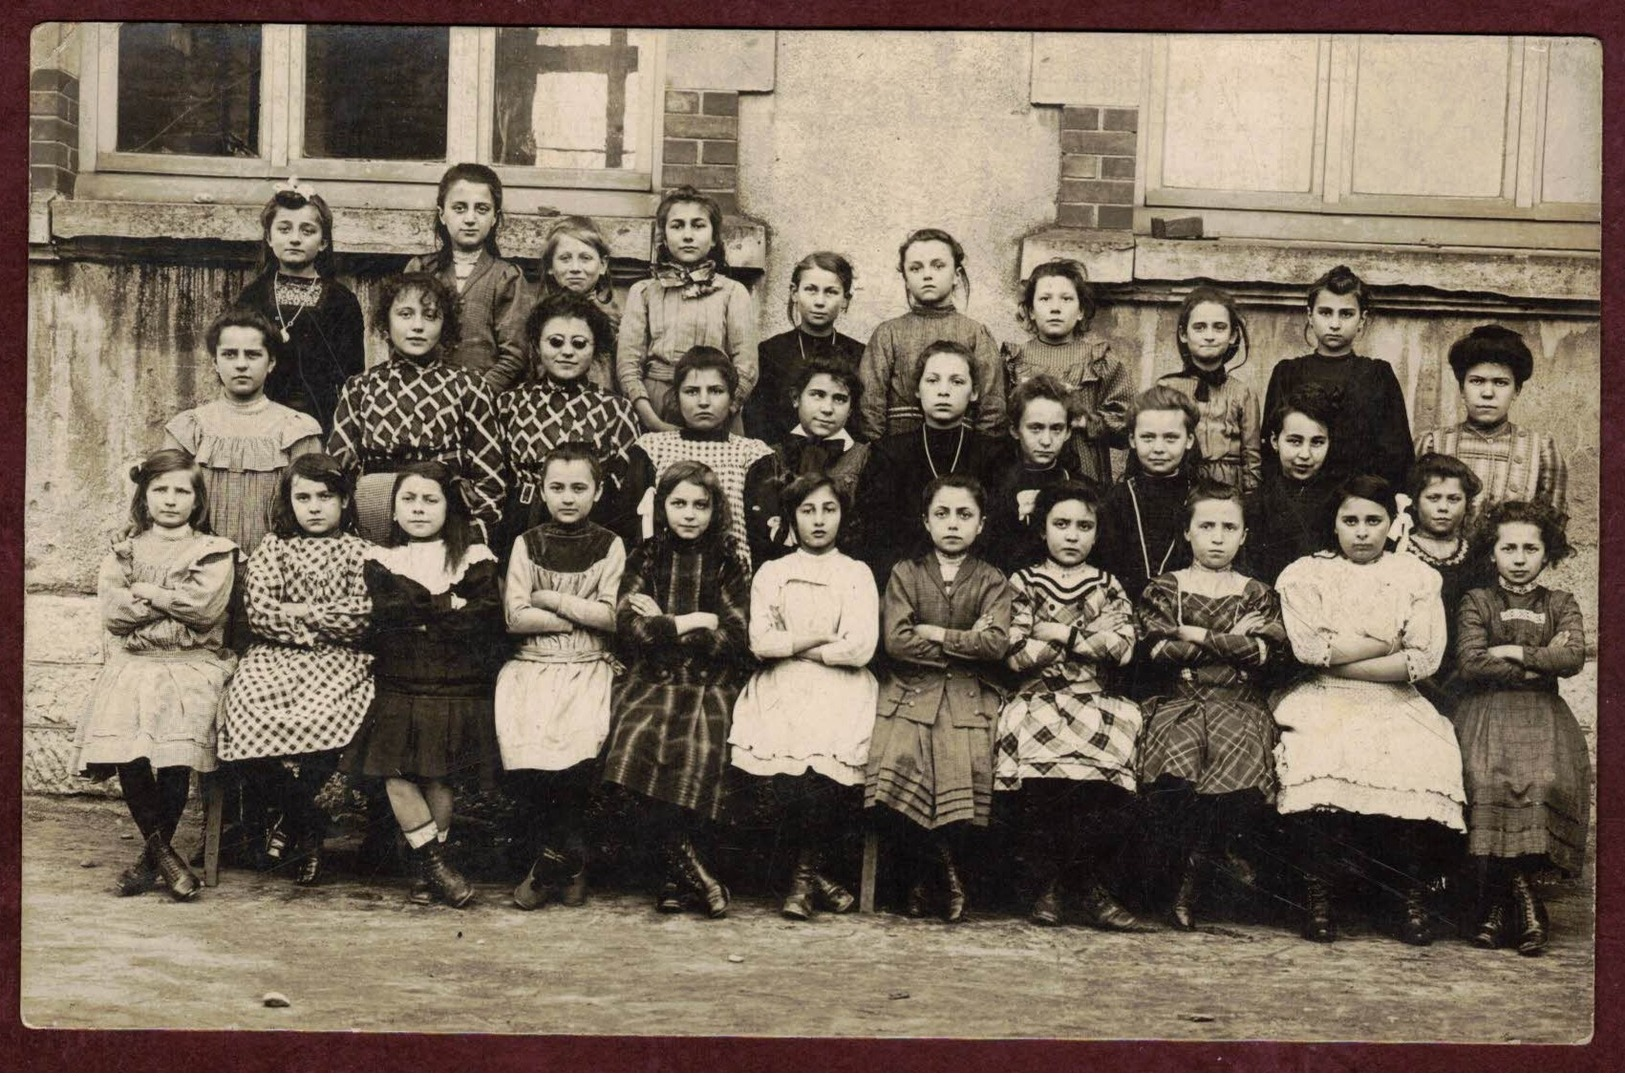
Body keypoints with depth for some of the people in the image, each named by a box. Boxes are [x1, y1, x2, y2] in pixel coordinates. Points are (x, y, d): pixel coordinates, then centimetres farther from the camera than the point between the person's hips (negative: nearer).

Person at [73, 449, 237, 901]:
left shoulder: (213, 551, 8)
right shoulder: (124, 549, 16)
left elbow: (205, 606, -9)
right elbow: (112, 610, 1)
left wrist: (147, 592, -2)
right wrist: (173, 602, -4)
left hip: (192, 664, -2)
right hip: (133, 662, 2)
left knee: (176, 748, -25)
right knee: (126, 748, -23)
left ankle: (152, 855, -8)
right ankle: (162, 850, -9)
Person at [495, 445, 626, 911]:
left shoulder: (610, 546, 9)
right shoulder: (527, 544, 11)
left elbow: (612, 616, -3)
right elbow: (515, 617, 0)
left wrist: (550, 599, -4)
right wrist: (582, 616, -4)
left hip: (589, 666, -1)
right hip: (531, 664, 1)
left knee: (583, 737, -27)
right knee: (521, 738, -24)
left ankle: (551, 860, -8)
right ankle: (569, 860, -8)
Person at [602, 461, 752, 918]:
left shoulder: (729, 562, 8)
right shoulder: (645, 557, 11)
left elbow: (736, 639, -2)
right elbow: (628, 629, -2)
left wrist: (661, 625, -3)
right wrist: (692, 621, -6)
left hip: (711, 684, -1)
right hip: (650, 680, 1)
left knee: (698, 748, -30)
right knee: (641, 739, -29)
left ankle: (676, 873, -13)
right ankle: (694, 871, -16)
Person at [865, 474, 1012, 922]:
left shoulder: (991, 581, 12)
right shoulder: (906, 573, 12)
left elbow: (996, 644, -5)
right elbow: (895, 640, -3)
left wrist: (935, 635, -5)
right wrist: (965, 642, -3)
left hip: (969, 697, 0)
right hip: (910, 691, 0)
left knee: (967, 764, -28)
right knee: (898, 761, -28)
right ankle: (944, 868, -6)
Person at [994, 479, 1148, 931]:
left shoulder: (1107, 586, 18)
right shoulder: (1023, 582, 11)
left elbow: (1121, 646, 0)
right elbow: (1016, 655, -2)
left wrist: (1054, 632, -4)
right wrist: (1083, 636, -1)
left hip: (1094, 700, 2)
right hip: (1038, 700, -2)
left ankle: (1088, 881, -15)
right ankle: (1045, 885, -15)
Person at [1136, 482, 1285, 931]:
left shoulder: (1258, 595, 16)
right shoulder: (1163, 589, 12)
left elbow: (1263, 652, -3)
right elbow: (1158, 650, -5)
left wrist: (1196, 635, -4)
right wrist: (1228, 642, -3)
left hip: (1240, 704, 1)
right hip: (1179, 702, -1)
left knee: (1240, 760, -31)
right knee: (1178, 762, -34)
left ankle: (1190, 881, -15)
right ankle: (1221, 848, -9)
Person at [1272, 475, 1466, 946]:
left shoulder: (1417, 577, 12)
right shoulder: (1304, 575, 9)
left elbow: (1424, 659, -1)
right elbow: (1308, 647, -7)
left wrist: (1341, 659, -7)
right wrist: (1385, 643, -4)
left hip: (1395, 703, 1)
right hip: (1321, 702, -1)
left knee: (1421, 764, -29)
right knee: (1321, 763, -32)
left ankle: (1415, 895, -13)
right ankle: (1317, 894, -19)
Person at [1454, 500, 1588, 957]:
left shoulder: (1561, 604, 17)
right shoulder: (1477, 602, 12)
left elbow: (1573, 659, -3)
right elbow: (1471, 666, -4)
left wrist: (1512, 652, -3)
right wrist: (1541, 662, -1)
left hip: (1543, 714, 1)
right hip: (1488, 712, -1)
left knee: (1546, 781, -30)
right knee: (1487, 781, -32)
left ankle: (1497, 899, -20)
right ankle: (1521, 894, -20)